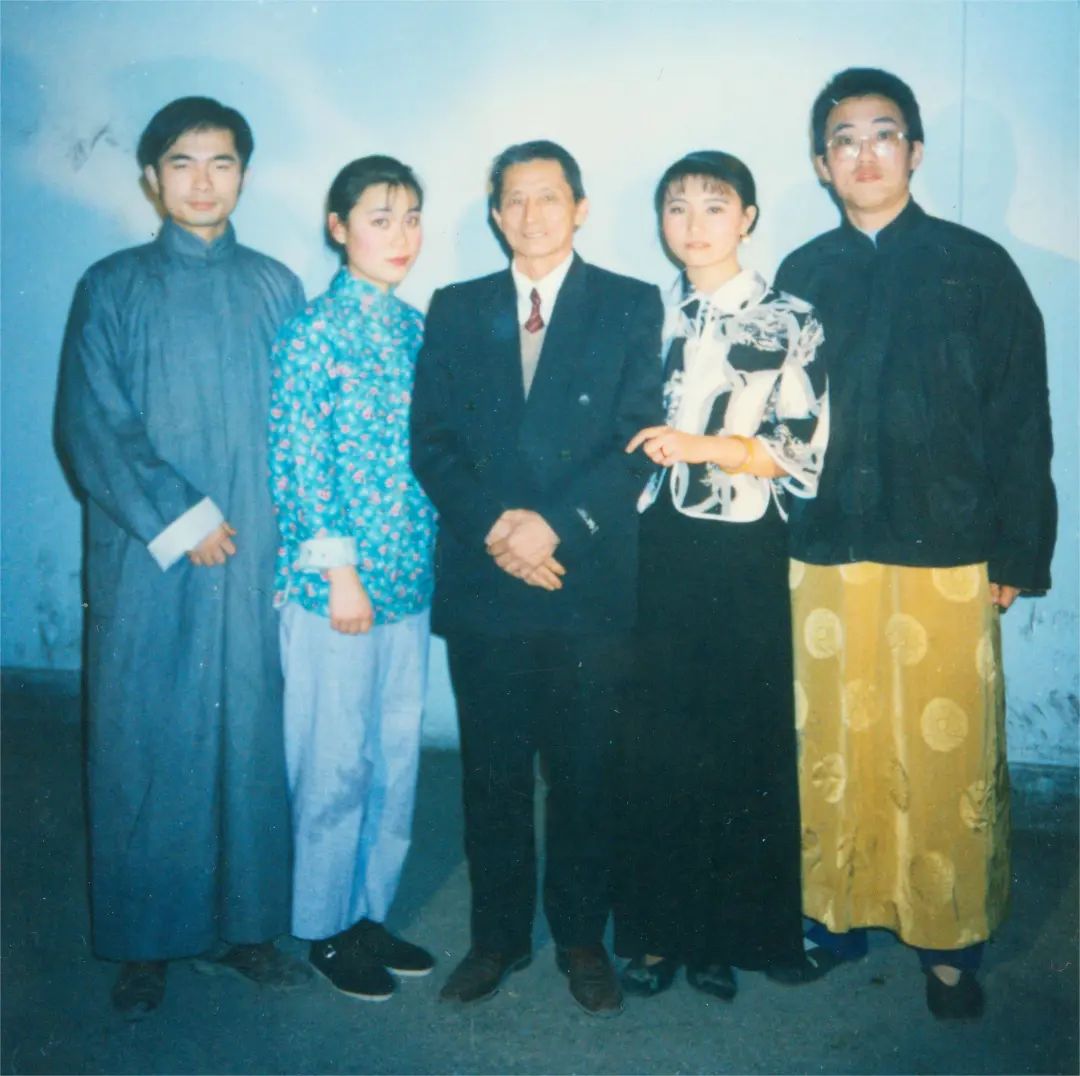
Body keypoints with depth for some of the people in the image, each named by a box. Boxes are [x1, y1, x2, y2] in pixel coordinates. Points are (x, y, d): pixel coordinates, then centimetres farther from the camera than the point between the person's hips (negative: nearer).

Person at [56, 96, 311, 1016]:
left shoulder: (275, 288, 9)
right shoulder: (113, 287, 5)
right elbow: (90, 425, -3)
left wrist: (254, 525, -5)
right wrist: (178, 521, -11)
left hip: (251, 557, 1)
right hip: (144, 560, -1)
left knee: (249, 734, 6)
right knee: (142, 742, 4)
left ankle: (249, 923, 21)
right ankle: (143, 941, 19)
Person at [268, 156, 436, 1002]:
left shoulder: (416, 328, 9)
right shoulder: (315, 330, -9)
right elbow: (298, 463, -12)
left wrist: (428, 562, 8)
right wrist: (340, 572, -14)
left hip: (409, 579, 6)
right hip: (334, 580, -6)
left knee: (397, 757, 14)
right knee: (335, 763, 4)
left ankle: (371, 912, 30)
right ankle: (325, 929, 23)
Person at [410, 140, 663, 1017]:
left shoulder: (631, 306, 5)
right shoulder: (456, 310, 12)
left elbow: (638, 441, -4)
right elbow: (431, 443, 5)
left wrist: (555, 523, -15)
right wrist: (494, 526, -11)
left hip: (589, 582, -2)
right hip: (482, 583, 2)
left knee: (586, 775, 8)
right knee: (492, 774, 11)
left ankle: (582, 939, 26)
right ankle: (499, 937, 27)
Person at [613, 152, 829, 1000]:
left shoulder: (790, 322, 2)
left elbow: (803, 452, -5)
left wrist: (705, 447, -17)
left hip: (742, 556, -2)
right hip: (655, 550, 2)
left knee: (742, 744, 5)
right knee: (654, 743, 5)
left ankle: (730, 932, 22)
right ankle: (657, 929, 20)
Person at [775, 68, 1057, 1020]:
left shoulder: (978, 267, 4)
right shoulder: (801, 276, 10)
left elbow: (1021, 420, 2)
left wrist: (1017, 556, -2)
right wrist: (777, 535, 4)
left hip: (947, 553, -2)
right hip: (825, 550, 2)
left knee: (950, 755, 1)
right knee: (834, 743, 7)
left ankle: (950, 940, 18)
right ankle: (838, 908, 25)